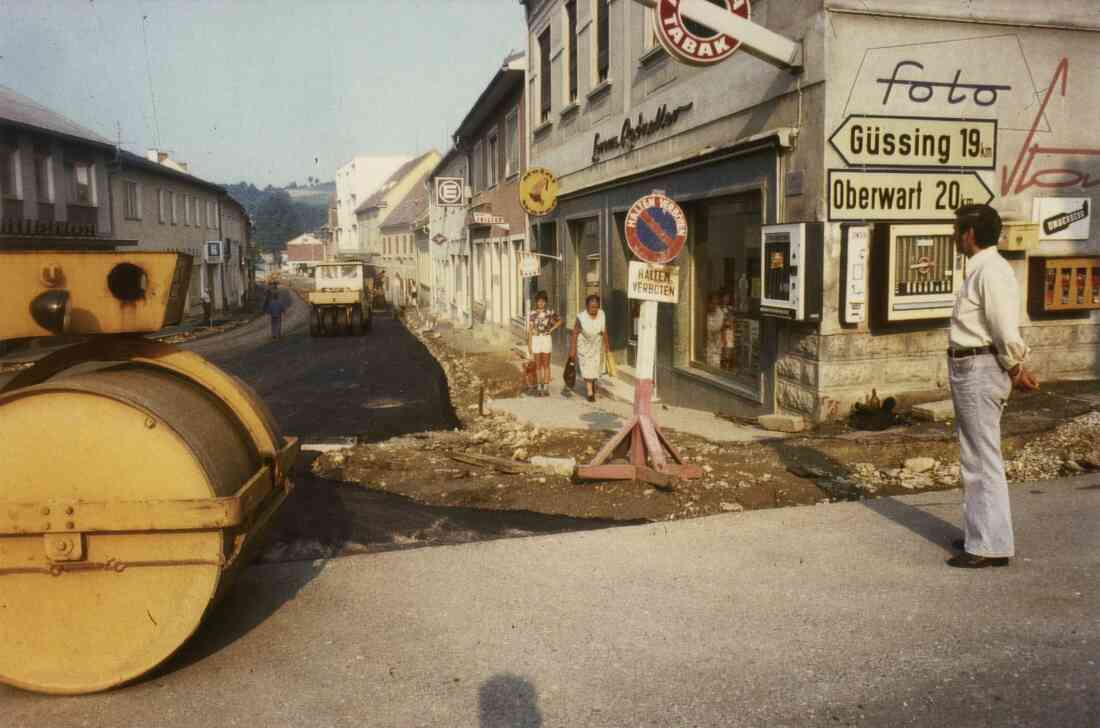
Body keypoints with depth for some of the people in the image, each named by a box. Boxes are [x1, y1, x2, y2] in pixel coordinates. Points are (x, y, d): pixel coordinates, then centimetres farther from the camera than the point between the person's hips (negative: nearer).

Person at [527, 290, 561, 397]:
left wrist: (551, 329, 0)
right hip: (535, 340, 1)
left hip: (546, 340, -1)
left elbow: (560, 321, 13)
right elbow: (530, 330, 1)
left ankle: (546, 388, 5)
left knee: (546, 365, 0)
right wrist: (529, 345, -2)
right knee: (538, 365, 7)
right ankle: (540, 388, 15)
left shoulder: (550, 312, -1)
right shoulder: (531, 314, 0)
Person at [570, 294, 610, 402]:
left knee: (596, 366, 16)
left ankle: (592, 382, 46)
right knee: (587, 368, -4)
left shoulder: (602, 315, -14)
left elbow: (604, 330, 0)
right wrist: (573, 349, -15)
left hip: (597, 345, 4)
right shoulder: (581, 317, -24)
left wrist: (606, 344, 7)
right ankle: (590, 392, 4)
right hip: (584, 345, -4)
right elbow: (575, 333, -17)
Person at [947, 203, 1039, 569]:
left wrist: (1015, 370, -7)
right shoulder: (979, 269, 14)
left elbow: (1007, 332, -20)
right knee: (973, 457, 18)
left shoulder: (991, 271, -18)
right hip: (970, 371, 11)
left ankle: (991, 546, 4)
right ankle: (980, 534, 31)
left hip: (980, 370, -11)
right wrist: (1016, 369, 11)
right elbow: (1002, 332, 15)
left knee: (983, 460, -4)